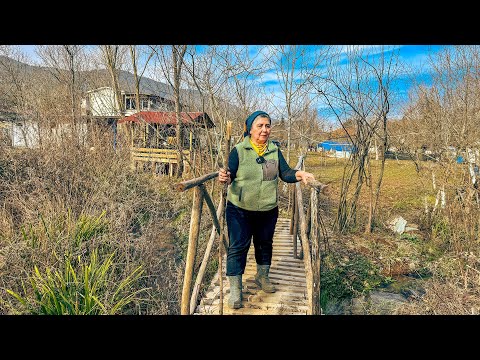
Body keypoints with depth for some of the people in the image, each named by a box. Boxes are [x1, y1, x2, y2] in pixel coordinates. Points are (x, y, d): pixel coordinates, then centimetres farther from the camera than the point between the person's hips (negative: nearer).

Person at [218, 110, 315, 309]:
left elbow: (285, 173, -4)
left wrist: (299, 174, -23)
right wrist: (225, 178, -37)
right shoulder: (238, 150, -9)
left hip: (268, 210, 4)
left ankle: (262, 276, 42)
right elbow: (230, 175, -14)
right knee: (238, 247, -1)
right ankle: (235, 289, 12)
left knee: (265, 244, 19)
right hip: (240, 210, -4)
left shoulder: (275, 150, 1)